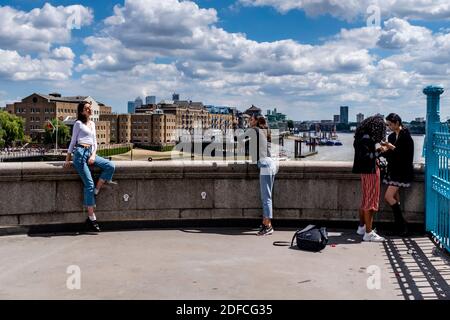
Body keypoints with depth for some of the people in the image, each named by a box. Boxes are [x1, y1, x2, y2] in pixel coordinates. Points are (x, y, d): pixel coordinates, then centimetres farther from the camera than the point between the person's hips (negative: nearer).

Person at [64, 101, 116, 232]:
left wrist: (94, 155, -1)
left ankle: (95, 192, -7)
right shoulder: (78, 123, 2)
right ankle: (91, 218, -9)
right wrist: (68, 159, 3)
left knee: (110, 166, -16)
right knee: (89, 184, -11)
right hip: (80, 152, -6)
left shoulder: (92, 124, 19)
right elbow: (73, 141, 5)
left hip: (91, 152, 6)